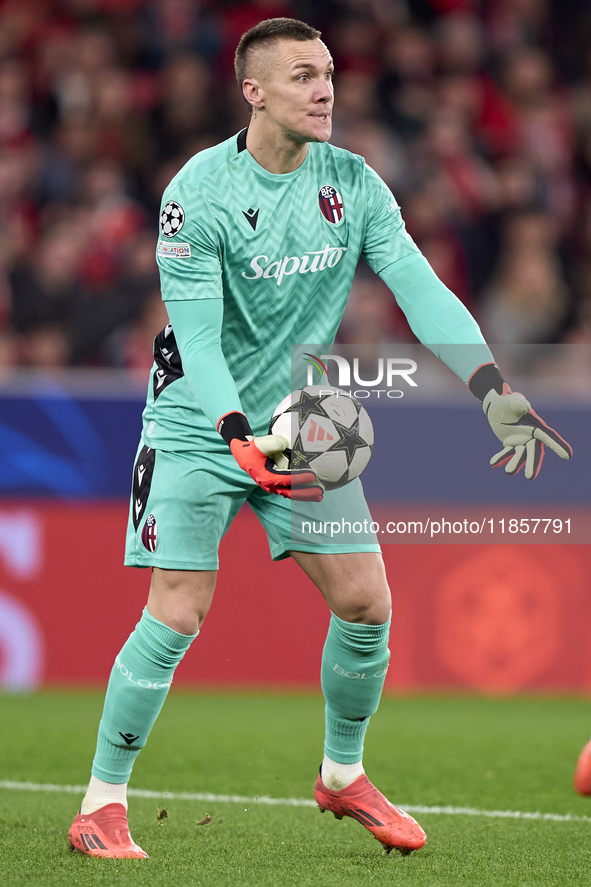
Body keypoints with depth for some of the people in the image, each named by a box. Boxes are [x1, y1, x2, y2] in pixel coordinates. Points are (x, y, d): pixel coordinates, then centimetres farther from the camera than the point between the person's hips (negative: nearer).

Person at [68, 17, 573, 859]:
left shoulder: (354, 183, -3)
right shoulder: (199, 191, -17)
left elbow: (420, 287, -9)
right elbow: (197, 336, -21)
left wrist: (494, 388, -23)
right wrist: (243, 440, -36)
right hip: (198, 426, -5)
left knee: (366, 602, -1)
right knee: (176, 617, -12)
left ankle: (343, 776, 22)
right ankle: (101, 806, 0)